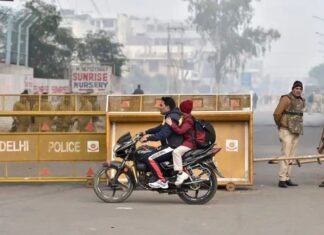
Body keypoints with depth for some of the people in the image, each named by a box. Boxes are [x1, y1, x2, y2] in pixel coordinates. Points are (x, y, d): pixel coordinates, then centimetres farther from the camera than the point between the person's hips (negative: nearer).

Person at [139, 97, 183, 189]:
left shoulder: (172, 118, -19)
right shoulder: (169, 116, 15)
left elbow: (163, 134, -28)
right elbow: (161, 128, 26)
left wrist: (148, 138, -27)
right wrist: (146, 132, 19)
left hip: (172, 147, -11)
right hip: (169, 145, 11)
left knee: (149, 159, -20)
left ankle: (163, 181, -17)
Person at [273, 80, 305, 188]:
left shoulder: (301, 101, 13)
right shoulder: (286, 99, -13)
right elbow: (276, 113, -16)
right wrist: (280, 125, -1)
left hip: (296, 132, 8)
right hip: (286, 132, -8)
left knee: (291, 156, 9)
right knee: (285, 156, -10)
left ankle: (287, 179, 13)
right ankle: (282, 180, -8)